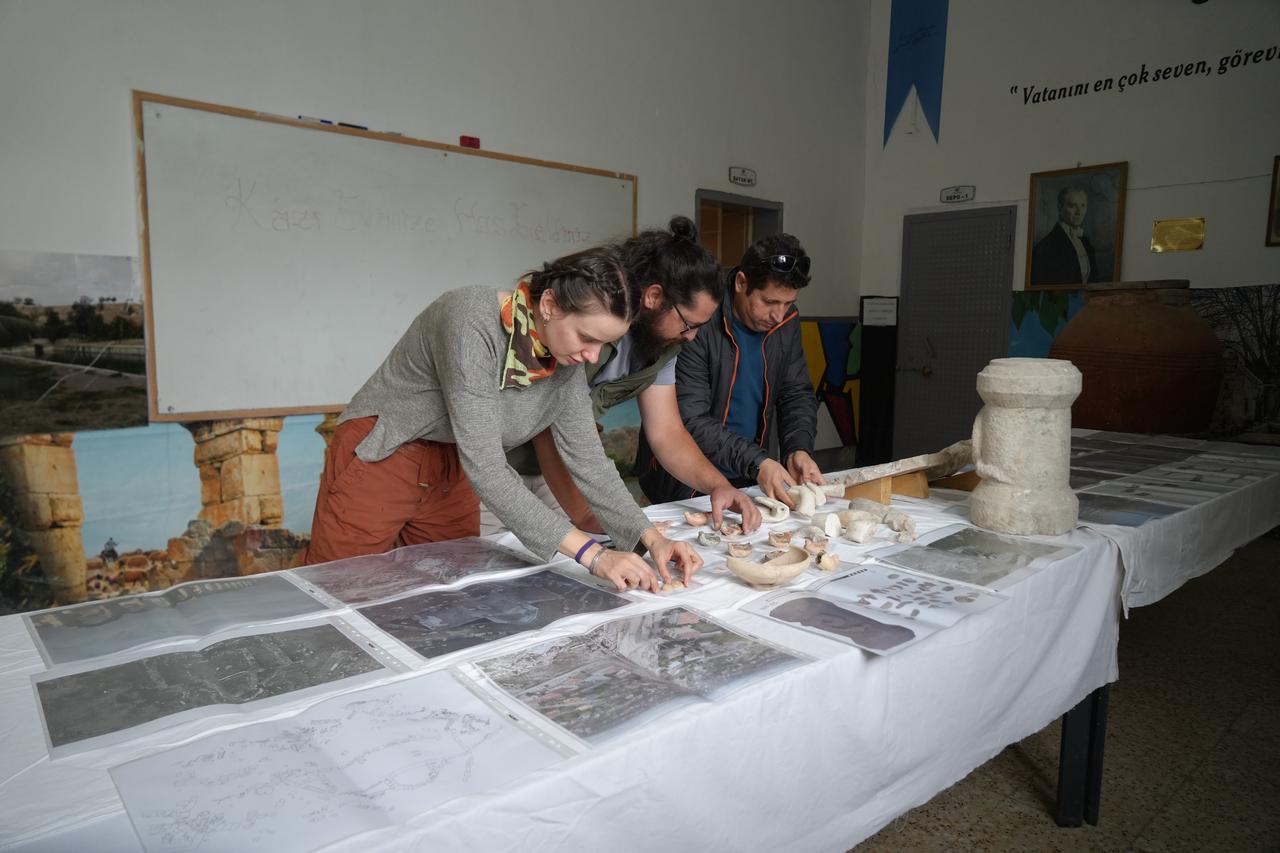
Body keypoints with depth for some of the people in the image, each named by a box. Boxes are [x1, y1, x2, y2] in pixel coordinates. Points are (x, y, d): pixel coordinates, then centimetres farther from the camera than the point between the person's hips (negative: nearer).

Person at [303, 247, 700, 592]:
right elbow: (485, 467, -36)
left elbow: (587, 458, -7)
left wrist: (652, 537, -20)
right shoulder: (472, 321, -33)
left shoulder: (567, 361, -12)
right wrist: (592, 554, -39)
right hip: (380, 459, -6)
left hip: (451, 473, 6)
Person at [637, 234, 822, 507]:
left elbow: (797, 394, 8)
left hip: (749, 473, 5)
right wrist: (756, 463, -32)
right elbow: (690, 420, -23)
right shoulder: (699, 323, -21)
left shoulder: (787, 321, 1)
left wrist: (799, 449, -12)